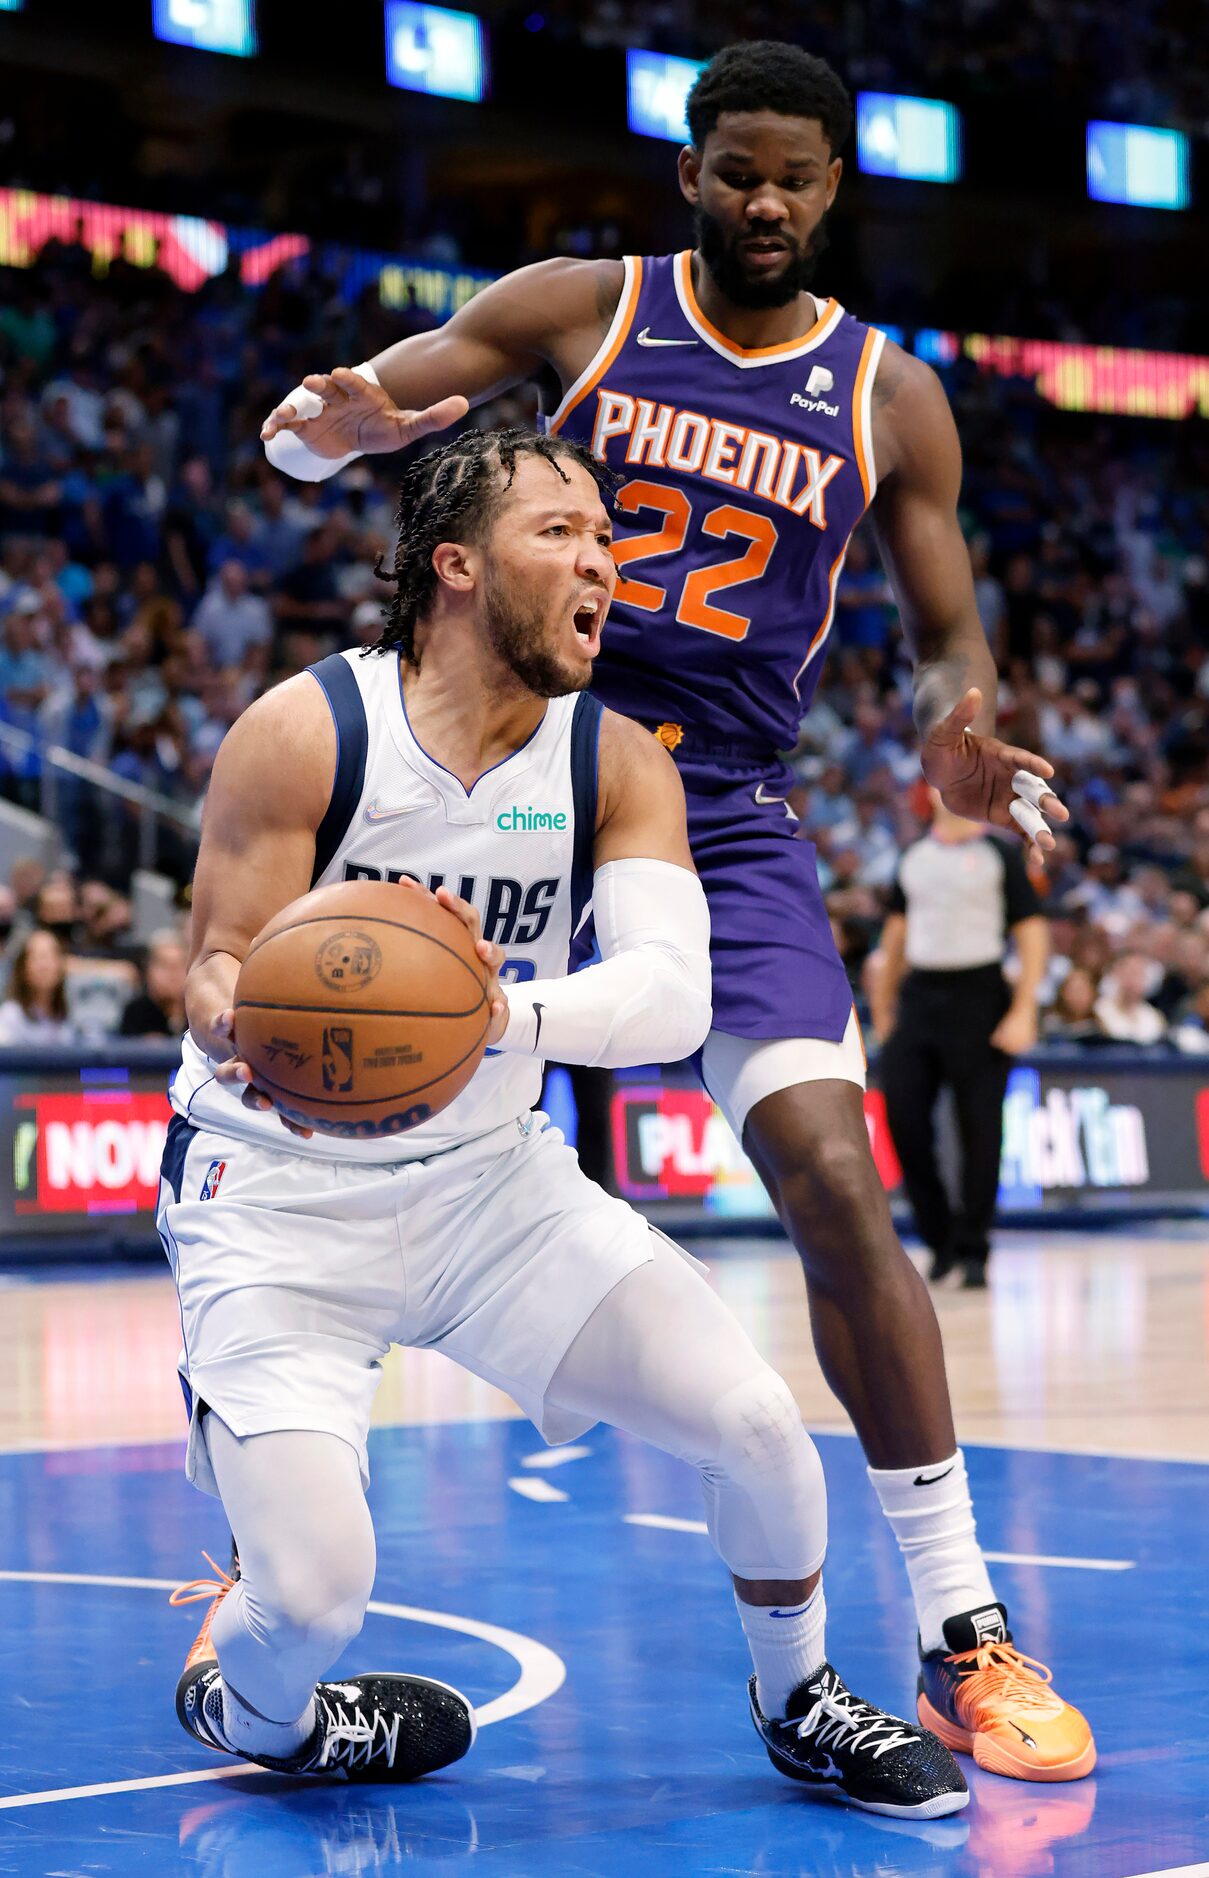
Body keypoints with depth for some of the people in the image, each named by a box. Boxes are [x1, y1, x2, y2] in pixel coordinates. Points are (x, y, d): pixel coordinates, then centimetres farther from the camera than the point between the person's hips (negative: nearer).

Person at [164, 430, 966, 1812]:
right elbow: (216, 979, -16)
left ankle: (799, 1702, 22)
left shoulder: (618, 764, -6)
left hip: (490, 1177, 4)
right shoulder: (303, 732, -16)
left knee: (754, 1421, -8)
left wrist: (507, 1012, -43)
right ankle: (242, 1702, 19)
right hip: (282, 1194, -4)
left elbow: (674, 995, -22)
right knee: (314, 1590, -20)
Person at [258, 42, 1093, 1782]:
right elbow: (329, 411, -4)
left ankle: (963, 1636, -6)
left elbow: (947, 633, 10)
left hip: (727, 821, 0)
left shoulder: (890, 398, 4)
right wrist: (332, 421, -30)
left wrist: (955, 733, -14)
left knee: (837, 1185, -15)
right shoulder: (577, 311, 0)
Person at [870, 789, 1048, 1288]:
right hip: (918, 998, 4)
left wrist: (1023, 1012, -11)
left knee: (979, 1129, -4)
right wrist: (882, 1008, 16)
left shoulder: (998, 856, 2)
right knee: (902, 1117, -4)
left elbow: (1032, 935, -2)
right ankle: (940, 1238, 11)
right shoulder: (912, 859, 14)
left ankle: (972, 1251, 4)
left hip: (979, 998, -4)